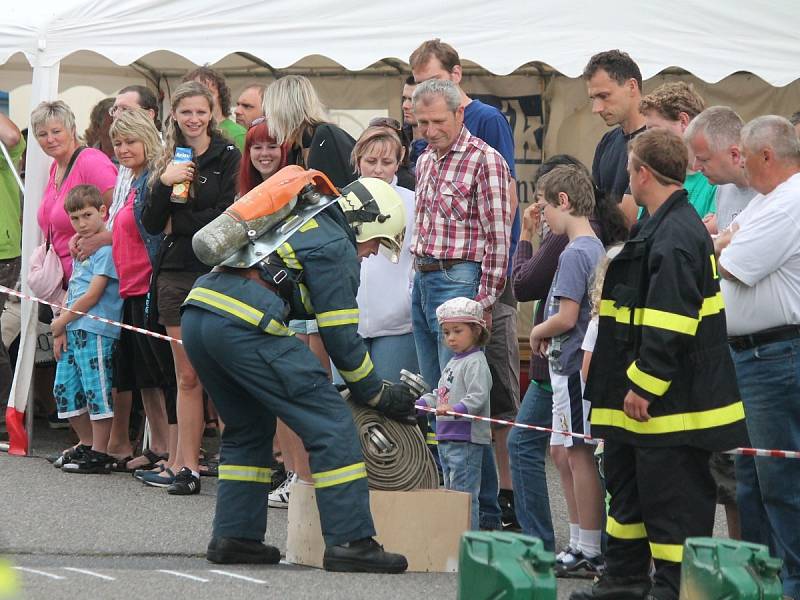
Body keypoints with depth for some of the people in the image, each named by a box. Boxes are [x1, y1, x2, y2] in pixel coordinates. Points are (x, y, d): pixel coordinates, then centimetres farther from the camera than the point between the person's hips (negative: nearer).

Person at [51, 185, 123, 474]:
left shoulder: (106, 247, -10)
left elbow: (93, 295, -15)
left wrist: (61, 321, -7)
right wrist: (61, 330, 8)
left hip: (95, 330, -10)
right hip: (73, 330, 10)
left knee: (96, 390, -6)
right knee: (64, 388, 13)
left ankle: (99, 454, -2)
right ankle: (86, 445, 24)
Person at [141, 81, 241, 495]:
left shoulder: (228, 157, -2)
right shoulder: (168, 160, 14)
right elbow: (151, 225, 7)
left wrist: (178, 224, -3)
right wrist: (164, 183, -8)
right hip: (176, 274, 5)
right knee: (186, 376, 6)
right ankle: (186, 464, 7)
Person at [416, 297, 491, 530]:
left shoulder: (476, 362, -12)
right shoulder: (453, 363, 19)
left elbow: (478, 397, -23)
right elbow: (440, 395, 28)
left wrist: (455, 410, -36)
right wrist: (418, 404, 17)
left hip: (466, 439, -10)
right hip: (446, 438, 10)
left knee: (464, 494, -11)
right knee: (451, 492, 15)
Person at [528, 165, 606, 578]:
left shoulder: (574, 254, -15)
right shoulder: (595, 248, 14)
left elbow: (566, 317, -19)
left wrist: (537, 333, -2)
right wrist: (548, 336, 10)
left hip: (575, 367, -10)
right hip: (571, 363, 10)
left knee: (577, 453, -5)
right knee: (562, 450, 16)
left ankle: (590, 553, -2)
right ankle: (580, 543, 21)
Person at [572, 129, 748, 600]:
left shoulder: (676, 235, -20)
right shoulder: (663, 229, 15)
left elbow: (670, 323, -26)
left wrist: (644, 384, -22)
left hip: (671, 401, -11)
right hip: (648, 399, 11)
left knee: (672, 497, -5)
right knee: (627, 482, 19)